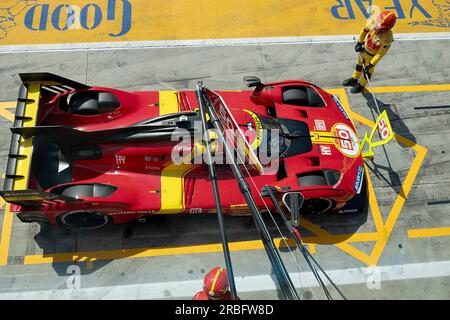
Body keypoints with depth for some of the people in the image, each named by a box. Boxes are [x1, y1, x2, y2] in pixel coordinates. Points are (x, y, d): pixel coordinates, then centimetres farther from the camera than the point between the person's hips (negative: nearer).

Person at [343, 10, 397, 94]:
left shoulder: (387, 38, -39)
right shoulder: (374, 20, -29)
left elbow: (380, 54, -27)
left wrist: (370, 65, -23)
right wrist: (359, 43, 1)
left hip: (372, 55, -5)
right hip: (364, 48, 5)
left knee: (367, 71, 18)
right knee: (359, 64, 28)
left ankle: (361, 85, 46)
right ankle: (354, 79, 55)